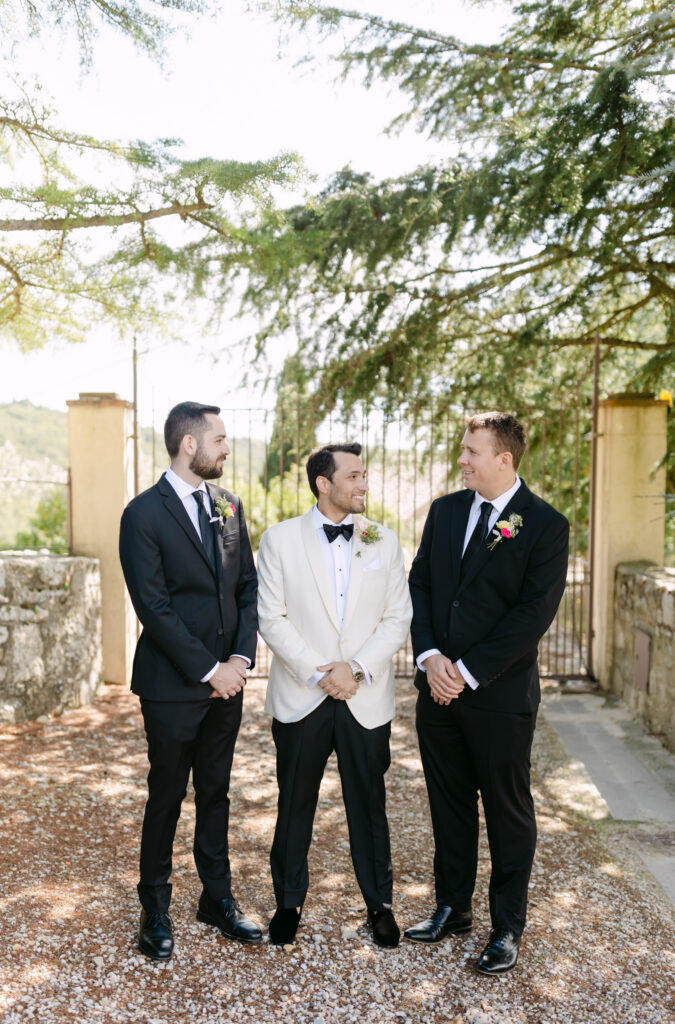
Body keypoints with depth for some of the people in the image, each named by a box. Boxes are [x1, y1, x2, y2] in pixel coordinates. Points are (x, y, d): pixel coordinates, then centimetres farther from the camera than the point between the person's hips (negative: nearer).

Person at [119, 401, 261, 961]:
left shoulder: (229, 506, 7)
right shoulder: (144, 514, -12)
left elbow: (248, 586, 8)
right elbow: (154, 608, -16)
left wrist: (241, 656, -5)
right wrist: (208, 669, -15)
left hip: (226, 680, 5)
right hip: (172, 685, -5)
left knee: (216, 793, 17)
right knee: (167, 797, 10)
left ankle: (218, 898, 33)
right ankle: (155, 909, 30)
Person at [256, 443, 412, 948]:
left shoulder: (384, 541, 4)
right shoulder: (280, 539, -2)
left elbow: (398, 619, 1)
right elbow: (272, 617, -5)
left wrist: (357, 668, -12)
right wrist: (315, 672, -13)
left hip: (366, 699, 1)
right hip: (301, 697, -1)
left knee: (369, 805, 11)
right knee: (295, 804, 12)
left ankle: (379, 903, 30)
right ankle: (289, 902, 32)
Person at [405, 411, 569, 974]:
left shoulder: (546, 525, -10)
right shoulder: (445, 510, 7)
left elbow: (533, 614, -14)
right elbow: (420, 585, 7)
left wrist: (468, 672, -16)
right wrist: (430, 656, -7)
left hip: (500, 695, -5)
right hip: (439, 689, 5)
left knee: (508, 812, 10)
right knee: (449, 805, 17)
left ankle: (508, 927, 29)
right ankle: (452, 907, 36)